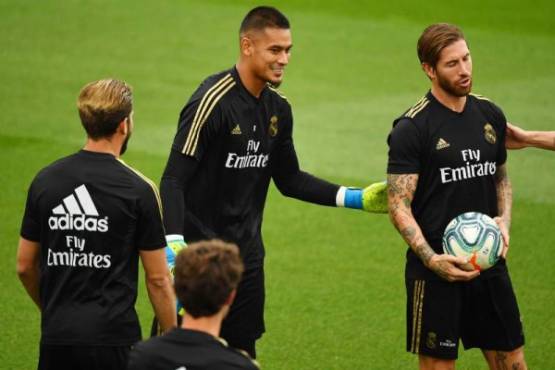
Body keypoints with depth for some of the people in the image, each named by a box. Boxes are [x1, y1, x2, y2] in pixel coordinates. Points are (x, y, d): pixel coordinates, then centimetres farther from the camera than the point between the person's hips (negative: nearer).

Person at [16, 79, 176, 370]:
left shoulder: (44, 181, 4)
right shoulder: (138, 190, -8)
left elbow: (25, 266, 12)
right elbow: (157, 279, -5)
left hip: (56, 336, 4)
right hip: (114, 336, -4)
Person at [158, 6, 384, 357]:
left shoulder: (278, 107, 6)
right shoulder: (213, 101, -17)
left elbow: (289, 179, 18)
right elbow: (174, 179, -20)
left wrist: (354, 197, 9)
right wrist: (174, 245, -33)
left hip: (246, 250, 7)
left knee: (244, 352, 10)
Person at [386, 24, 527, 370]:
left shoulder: (491, 115, 8)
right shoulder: (411, 129, -10)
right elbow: (399, 204, -11)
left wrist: (505, 219, 2)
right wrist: (431, 259, -23)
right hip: (437, 270, -5)